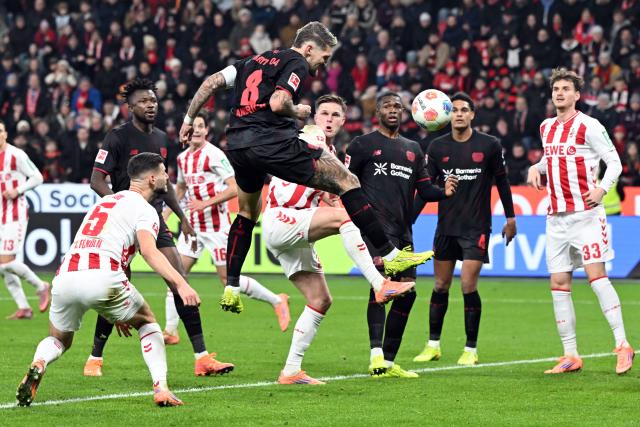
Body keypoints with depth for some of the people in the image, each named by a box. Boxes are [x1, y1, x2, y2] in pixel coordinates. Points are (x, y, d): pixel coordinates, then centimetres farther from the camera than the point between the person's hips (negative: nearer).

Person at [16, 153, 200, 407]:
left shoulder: (104, 202, 33)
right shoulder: (144, 210, 8)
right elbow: (149, 251, -12)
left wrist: (116, 313, 43)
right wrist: (180, 284, -23)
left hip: (64, 278, 5)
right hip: (102, 278, -5)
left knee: (59, 340, 26)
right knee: (147, 321, 20)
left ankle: (38, 365, -8)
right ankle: (161, 388, 7)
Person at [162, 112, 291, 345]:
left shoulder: (214, 155, -13)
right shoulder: (182, 158, 10)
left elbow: (234, 188, -17)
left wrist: (206, 202, -24)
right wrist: (166, 212, 16)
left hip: (216, 225, -7)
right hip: (193, 224, 7)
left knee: (227, 278, -4)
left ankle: (277, 300, 13)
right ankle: (170, 331, 1)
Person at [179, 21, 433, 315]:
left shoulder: (255, 61, 23)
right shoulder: (296, 64, -1)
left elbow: (211, 82, 18)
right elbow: (278, 104, -17)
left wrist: (189, 119, 22)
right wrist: (297, 112, 3)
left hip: (237, 147, 8)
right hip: (272, 144, -8)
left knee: (247, 214, 29)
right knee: (347, 182, -2)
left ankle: (231, 289, 24)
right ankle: (389, 255, -5)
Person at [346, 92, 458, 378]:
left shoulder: (413, 149, 23)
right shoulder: (363, 144, 6)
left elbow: (424, 189, 20)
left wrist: (443, 191, 0)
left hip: (403, 230, 7)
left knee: (406, 292, 4)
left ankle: (388, 362, 12)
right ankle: (376, 352, -34)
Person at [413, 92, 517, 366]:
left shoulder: (489, 145, -4)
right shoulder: (437, 147, 2)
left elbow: (501, 181, 6)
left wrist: (510, 218, 7)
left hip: (476, 228, -3)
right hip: (446, 227, 3)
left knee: (468, 287, -9)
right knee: (440, 287, 8)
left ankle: (471, 349, 2)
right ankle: (433, 345, 20)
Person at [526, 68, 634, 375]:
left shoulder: (588, 126, -6)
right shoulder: (546, 128, 14)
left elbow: (614, 162, -5)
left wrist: (602, 189, -19)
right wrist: (536, 168, 11)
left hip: (585, 213, -6)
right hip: (556, 216, 7)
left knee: (596, 274, -15)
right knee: (559, 283, 2)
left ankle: (622, 345, -12)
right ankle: (571, 355, 7)